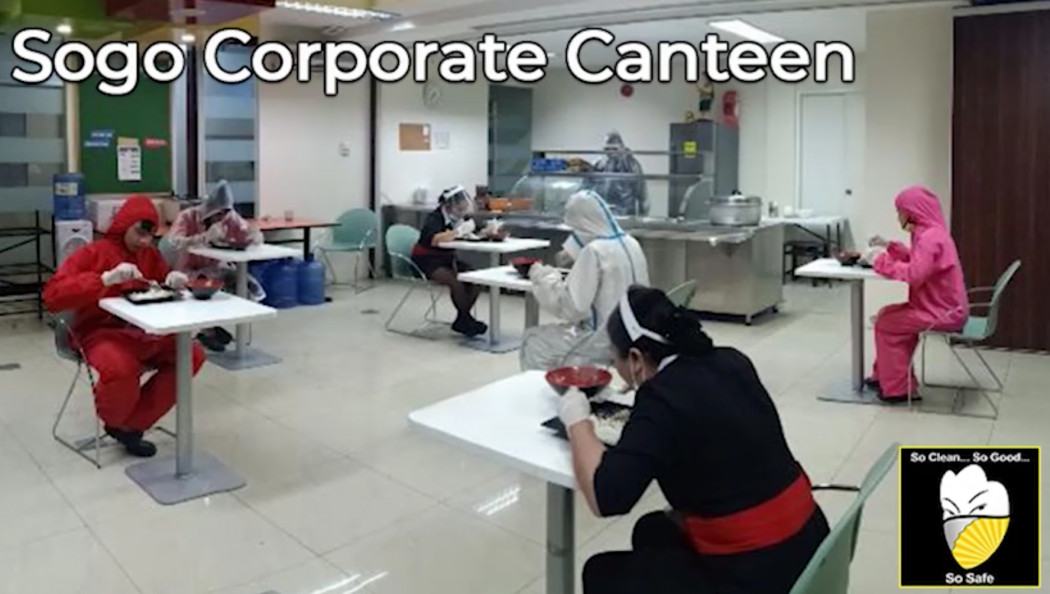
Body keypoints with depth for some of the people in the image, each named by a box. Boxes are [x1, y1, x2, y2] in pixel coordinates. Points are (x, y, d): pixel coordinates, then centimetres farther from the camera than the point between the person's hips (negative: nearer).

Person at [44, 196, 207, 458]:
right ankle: (115, 421, 0)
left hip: (144, 332, 6)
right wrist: (106, 278, -27)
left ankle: (131, 425, -9)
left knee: (192, 355, -18)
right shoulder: (92, 253, -6)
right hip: (101, 332, -6)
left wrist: (176, 279, -5)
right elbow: (52, 295, -17)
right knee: (120, 368, -38)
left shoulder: (150, 254, 9)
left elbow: (165, 285, 21)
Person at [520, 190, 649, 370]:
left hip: (606, 341, -8)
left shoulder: (594, 250, -19)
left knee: (533, 342, 6)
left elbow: (571, 308, -21)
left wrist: (542, 277, -9)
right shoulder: (631, 244, 5)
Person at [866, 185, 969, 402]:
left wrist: (880, 261, -23)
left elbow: (913, 274, -34)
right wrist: (889, 246, 11)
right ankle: (885, 375, 23)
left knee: (886, 323, -6)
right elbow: (916, 260, 22)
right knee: (888, 315, 15)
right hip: (942, 308, 10)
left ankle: (898, 388, 2)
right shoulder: (930, 233, 10)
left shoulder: (930, 238, -23)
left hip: (943, 313, -10)